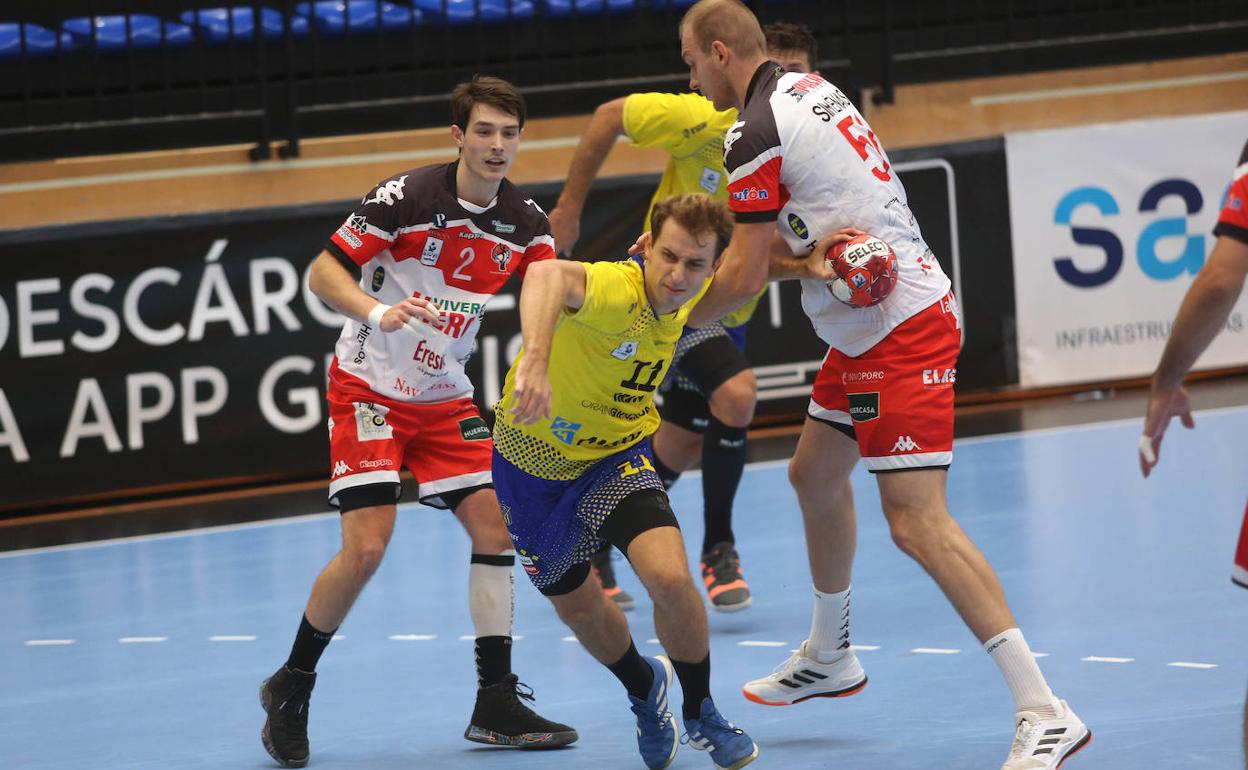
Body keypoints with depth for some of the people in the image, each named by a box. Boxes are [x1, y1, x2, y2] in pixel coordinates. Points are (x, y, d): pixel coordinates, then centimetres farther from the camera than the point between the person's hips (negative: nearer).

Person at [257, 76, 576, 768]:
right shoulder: (408, 196, -17)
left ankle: (496, 704, 3)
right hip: (369, 390, -6)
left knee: (495, 526, -4)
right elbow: (322, 273, -15)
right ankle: (290, 691, 4)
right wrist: (379, 311, -33)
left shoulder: (524, 221, -2)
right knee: (366, 548, -15)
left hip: (444, 399, 6)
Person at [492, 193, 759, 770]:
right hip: (534, 460, -3)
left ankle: (700, 715, 4)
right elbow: (547, 275, -62)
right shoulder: (617, 290, -36)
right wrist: (535, 358, -78)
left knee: (671, 579, -22)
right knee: (577, 607, 18)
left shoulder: (686, 301, -13)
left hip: (617, 456, 3)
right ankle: (645, 690, 51)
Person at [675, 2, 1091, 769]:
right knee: (815, 474, 24)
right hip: (869, 334, 11)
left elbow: (744, 277, -11)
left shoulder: (755, 135, -16)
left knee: (918, 523, -15)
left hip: (900, 335, -11)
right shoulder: (808, 90, 13)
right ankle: (829, 658, 44)